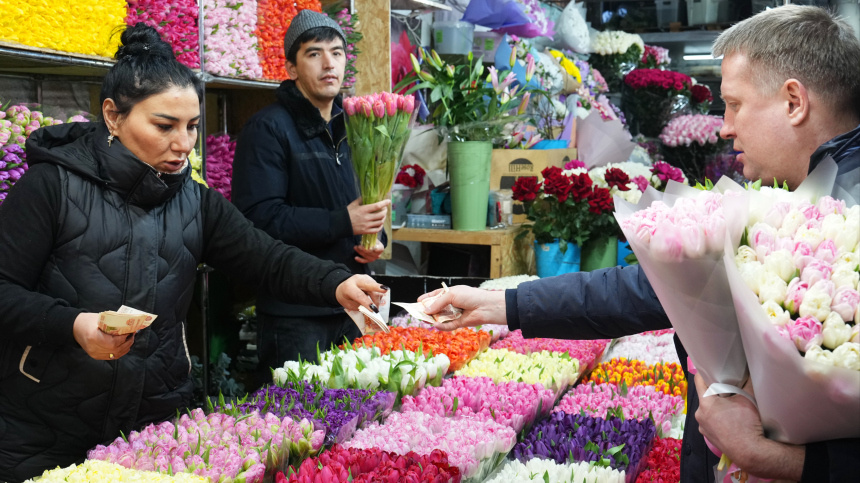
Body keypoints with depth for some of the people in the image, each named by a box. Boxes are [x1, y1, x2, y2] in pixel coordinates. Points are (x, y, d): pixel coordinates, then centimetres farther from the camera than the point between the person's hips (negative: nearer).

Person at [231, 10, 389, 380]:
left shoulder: (350, 128, 15)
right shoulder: (268, 129, -9)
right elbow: (259, 218, -19)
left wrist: (375, 238, 4)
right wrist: (343, 223, -22)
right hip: (293, 312, -7)